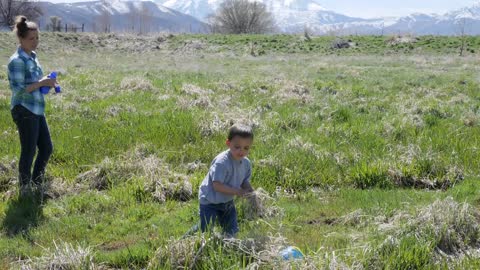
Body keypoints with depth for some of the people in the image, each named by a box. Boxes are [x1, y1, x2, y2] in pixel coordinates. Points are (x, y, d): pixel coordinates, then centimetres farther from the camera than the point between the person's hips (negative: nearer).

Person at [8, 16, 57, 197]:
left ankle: (36, 184, 27)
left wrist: (46, 83, 5)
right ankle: (25, 189, 11)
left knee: (47, 148, 12)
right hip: (24, 111, -9)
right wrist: (42, 83, -19)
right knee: (29, 151, -2)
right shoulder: (17, 61, -14)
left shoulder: (32, 57, 12)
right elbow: (18, 89, -19)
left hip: (36, 110, 9)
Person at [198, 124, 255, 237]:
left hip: (228, 201, 7)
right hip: (210, 201, -7)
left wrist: (250, 190, -14)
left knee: (232, 232, 16)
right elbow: (217, 185, -31)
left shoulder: (246, 163, -6)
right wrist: (237, 191, -31)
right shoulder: (222, 162, -30)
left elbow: (245, 181, 7)